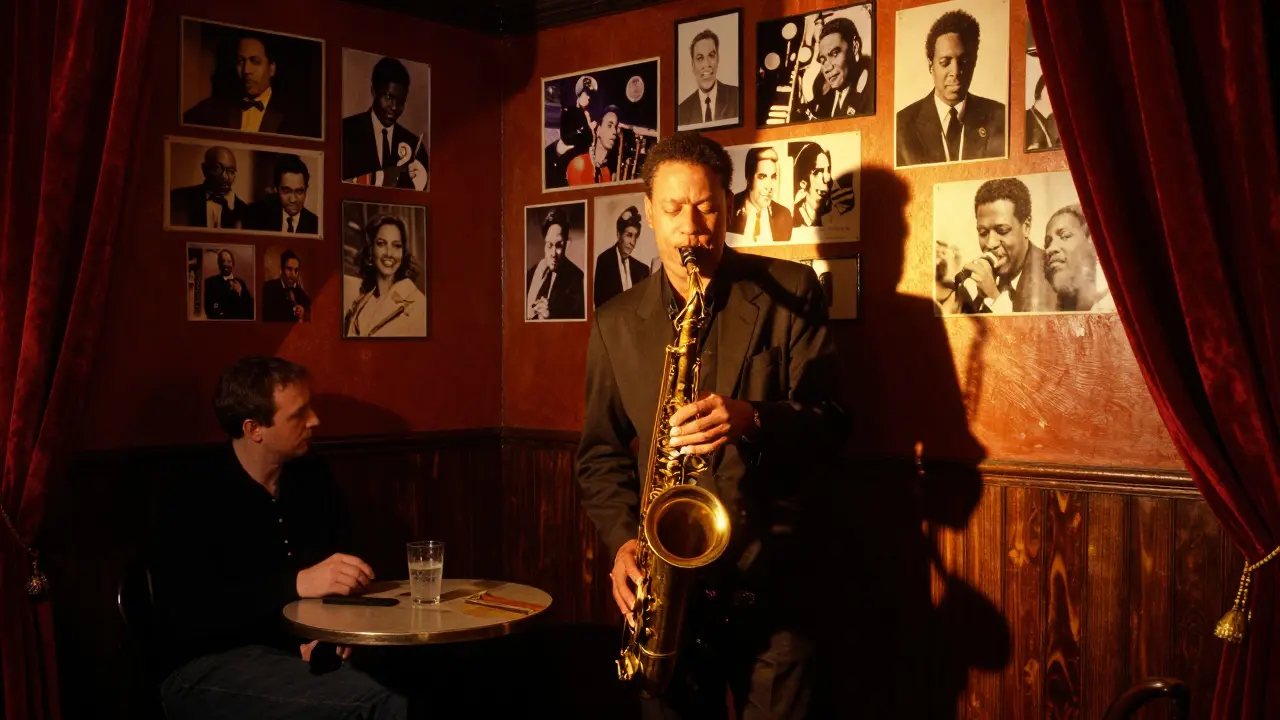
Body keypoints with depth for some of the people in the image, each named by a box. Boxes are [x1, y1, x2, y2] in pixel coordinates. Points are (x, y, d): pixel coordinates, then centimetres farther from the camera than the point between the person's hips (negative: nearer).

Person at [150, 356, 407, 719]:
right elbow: (185, 613, -22)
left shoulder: (313, 477, 7)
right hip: (211, 665, -6)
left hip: (305, 652, 6)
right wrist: (298, 584, -28)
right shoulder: (191, 497, -12)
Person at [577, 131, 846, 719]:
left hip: (772, 579, -2)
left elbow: (830, 421, -3)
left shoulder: (790, 292, -1)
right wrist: (622, 539, -5)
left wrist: (752, 420, -22)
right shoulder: (616, 324, 6)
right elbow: (601, 453, 11)